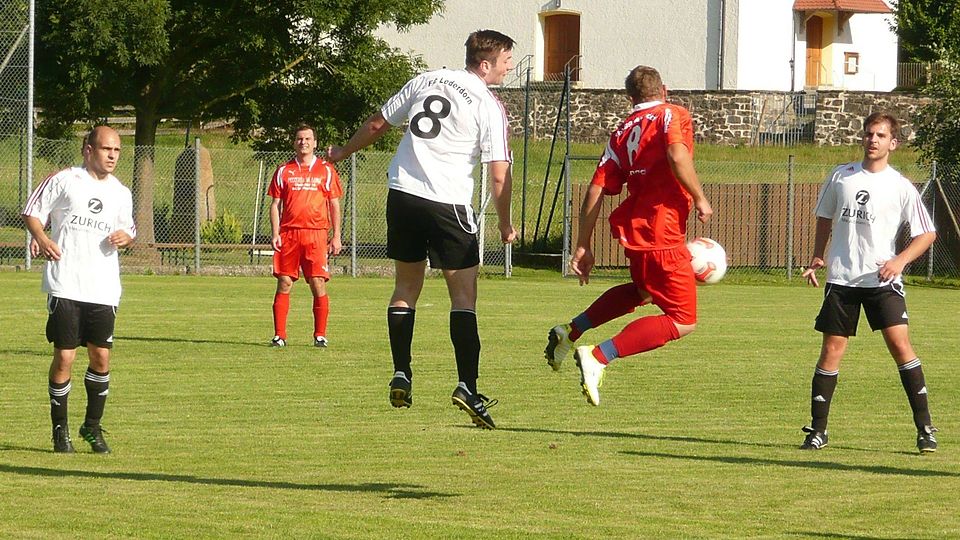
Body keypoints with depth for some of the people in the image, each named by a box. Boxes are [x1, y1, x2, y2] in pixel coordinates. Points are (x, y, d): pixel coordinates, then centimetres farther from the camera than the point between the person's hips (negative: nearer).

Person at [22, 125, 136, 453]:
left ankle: (93, 427, 20)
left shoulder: (120, 193, 14)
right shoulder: (63, 180, 0)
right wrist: (42, 237, -15)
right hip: (65, 287, -4)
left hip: (104, 290, 4)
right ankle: (60, 429, 8)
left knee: (101, 357, 3)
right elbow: (32, 211, 4)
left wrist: (125, 237, 1)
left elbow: (128, 230, 25)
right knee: (64, 356, -5)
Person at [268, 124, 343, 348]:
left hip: (316, 234, -1)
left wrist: (336, 236, 3)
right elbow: (275, 204, 11)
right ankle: (279, 335, 0)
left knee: (318, 283, -6)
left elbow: (334, 205, 10)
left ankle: (320, 335, 1)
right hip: (288, 234, 1)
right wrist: (275, 234, -1)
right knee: (284, 283, -3)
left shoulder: (326, 170, 9)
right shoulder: (284, 171, 12)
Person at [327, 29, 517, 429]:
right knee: (464, 294, -2)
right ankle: (467, 387, -12)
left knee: (406, 287, 19)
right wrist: (505, 224, 5)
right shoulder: (489, 107, -5)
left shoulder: (424, 82, 10)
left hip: (402, 195, 5)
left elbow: (377, 124, 19)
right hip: (447, 202, -5)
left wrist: (344, 152, 35)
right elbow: (499, 174, -8)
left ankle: (401, 376, 17)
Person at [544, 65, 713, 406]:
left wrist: (582, 247, 11)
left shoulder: (621, 132, 14)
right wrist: (700, 199, -12)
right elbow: (677, 155, -24)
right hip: (662, 233, -7)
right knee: (682, 322, -3)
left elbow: (595, 191, 8)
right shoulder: (674, 115, -1)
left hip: (630, 225, 7)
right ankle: (599, 357, -16)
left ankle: (570, 332, 25)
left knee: (643, 291, 35)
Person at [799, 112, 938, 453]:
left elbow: (927, 233, 2)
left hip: (882, 280, -2)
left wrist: (900, 260, -13)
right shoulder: (841, 177, 7)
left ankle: (925, 428, -8)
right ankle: (817, 431, 9)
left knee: (900, 343, -14)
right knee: (832, 349, 0)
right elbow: (825, 217, 22)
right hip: (841, 278, 2)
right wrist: (818, 257, 10)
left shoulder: (900, 188, -1)